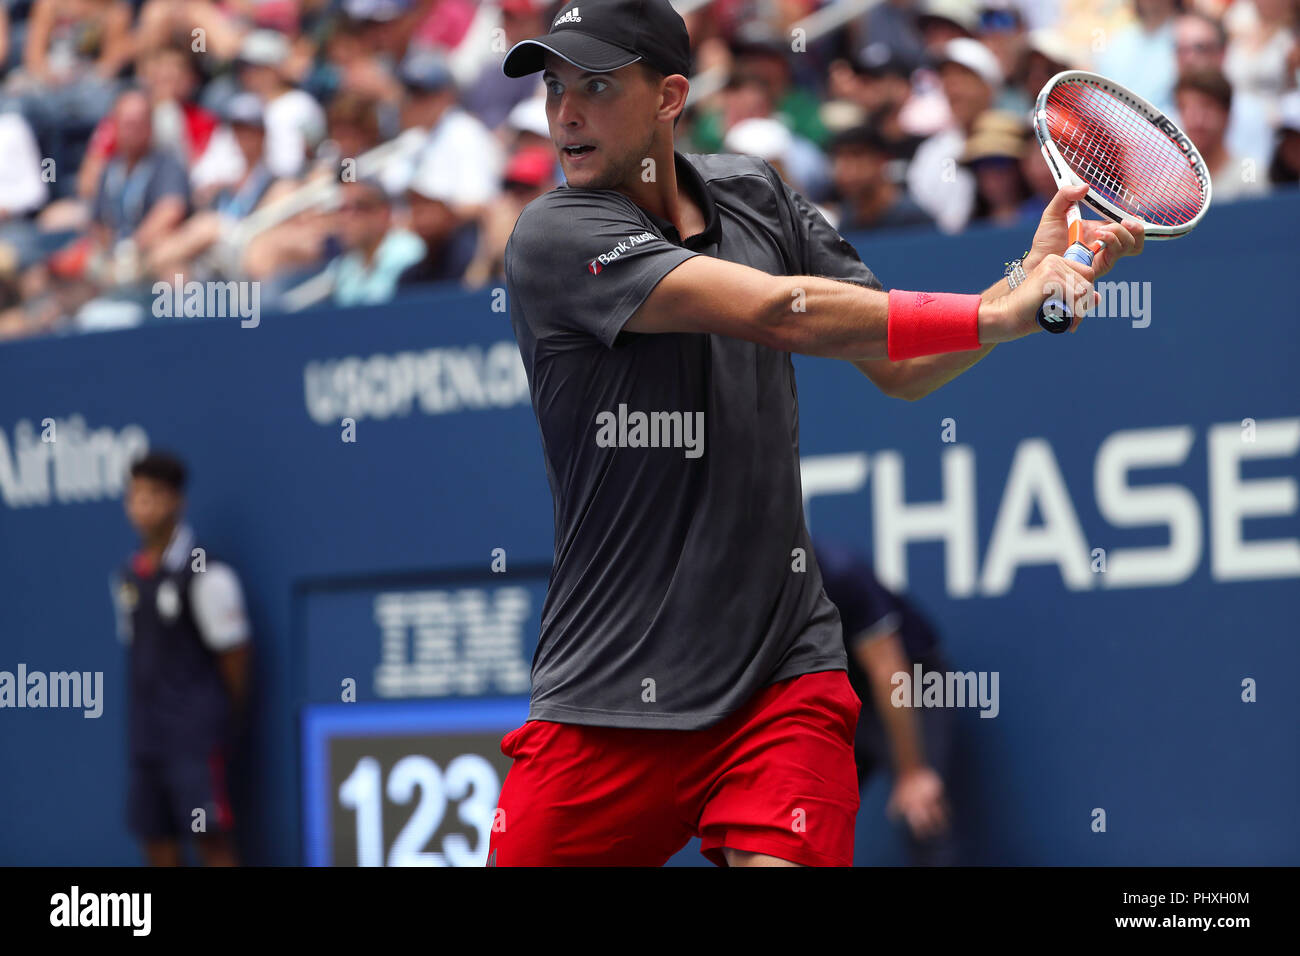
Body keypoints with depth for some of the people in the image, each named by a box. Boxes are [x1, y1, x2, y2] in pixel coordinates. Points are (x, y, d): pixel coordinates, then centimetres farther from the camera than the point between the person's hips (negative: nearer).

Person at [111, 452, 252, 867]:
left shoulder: (205, 574, -11)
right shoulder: (129, 578, 11)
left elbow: (233, 653, -6)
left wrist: (230, 720, 0)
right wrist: (142, 718, 14)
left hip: (196, 725, -7)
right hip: (148, 732, 7)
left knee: (212, 839, -9)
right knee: (157, 839, 7)